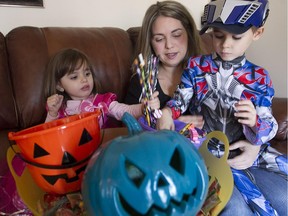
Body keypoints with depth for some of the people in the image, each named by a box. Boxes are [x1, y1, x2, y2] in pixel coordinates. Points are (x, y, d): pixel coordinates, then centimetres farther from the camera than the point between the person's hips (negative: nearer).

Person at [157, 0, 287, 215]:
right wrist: (167, 112, -24)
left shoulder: (259, 77, 2)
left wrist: (255, 122, -24)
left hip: (243, 155, 3)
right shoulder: (196, 66, 0)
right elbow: (180, 101, 0)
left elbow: (268, 127, 0)